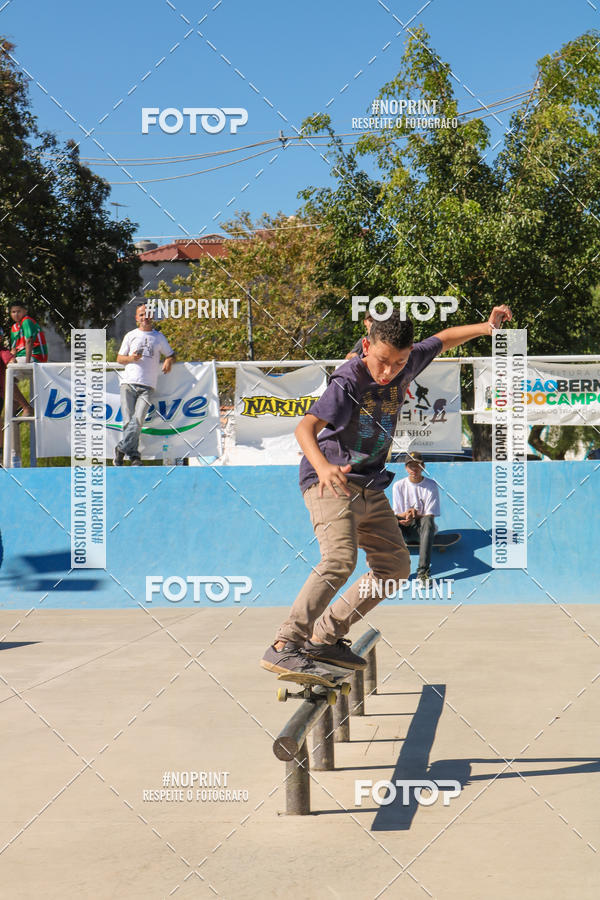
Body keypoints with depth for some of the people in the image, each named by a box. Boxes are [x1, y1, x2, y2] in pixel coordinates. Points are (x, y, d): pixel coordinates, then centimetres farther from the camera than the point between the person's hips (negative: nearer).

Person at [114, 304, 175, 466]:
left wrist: (168, 361, 0)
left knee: (138, 420, -18)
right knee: (128, 420, -10)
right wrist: (131, 358, -4)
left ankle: (121, 449, -11)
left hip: (148, 387, 0)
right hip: (129, 383, 0)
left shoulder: (159, 337, 17)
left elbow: (171, 354, 23)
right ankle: (134, 456, -6)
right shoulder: (131, 336, 16)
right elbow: (119, 358, 17)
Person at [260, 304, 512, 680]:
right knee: (340, 560, -28)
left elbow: (441, 340, 18)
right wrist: (323, 466, -53)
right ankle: (283, 648, -28)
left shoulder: (406, 364, -2)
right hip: (330, 481, -8)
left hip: (370, 488, 8)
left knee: (396, 566, 9)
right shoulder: (349, 381, -22)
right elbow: (306, 427, -34)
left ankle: (324, 638, 13)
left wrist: (485, 327, 3)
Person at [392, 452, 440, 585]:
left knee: (428, 521, -37)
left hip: (422, 529, -1)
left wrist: (415, 516, -25)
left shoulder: (431, 485, 0)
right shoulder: (398, 486, 5)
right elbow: (396, 514, 1)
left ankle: (423, 571, -44)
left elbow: (430, 516, -6)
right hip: (404, 529, 2)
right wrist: (406, 514, -23)